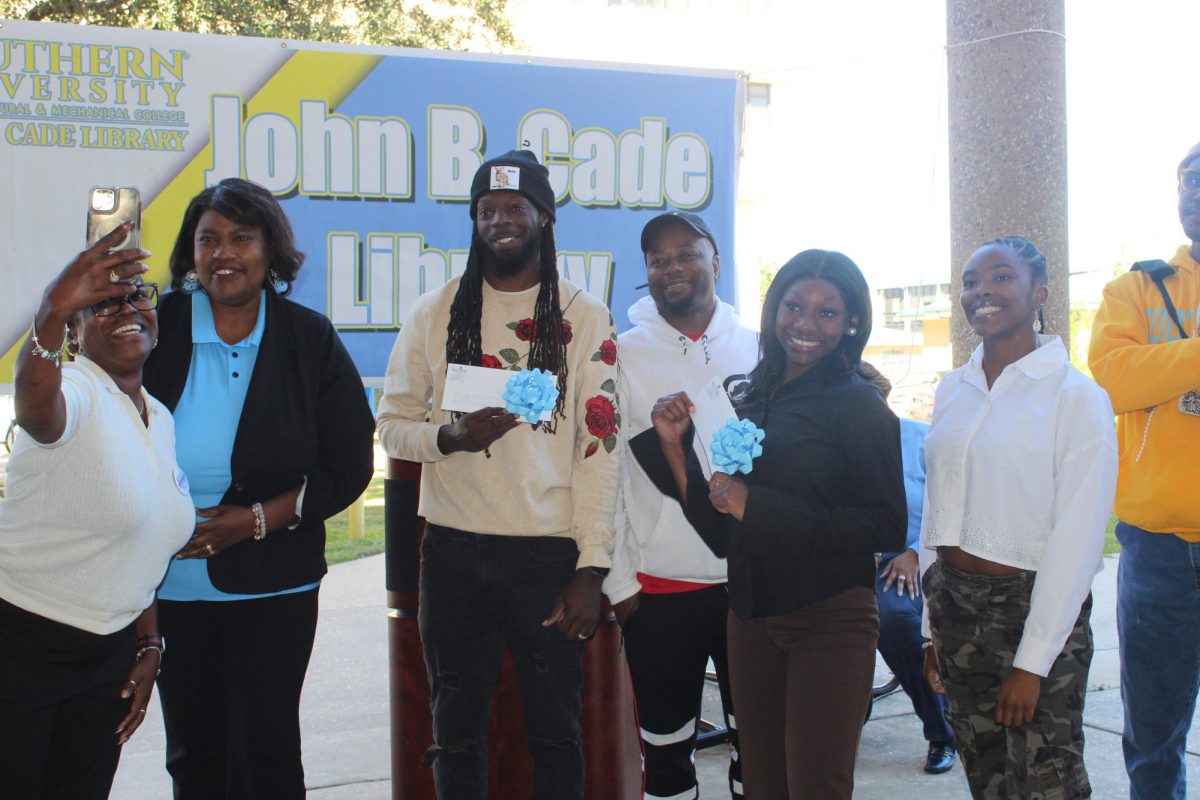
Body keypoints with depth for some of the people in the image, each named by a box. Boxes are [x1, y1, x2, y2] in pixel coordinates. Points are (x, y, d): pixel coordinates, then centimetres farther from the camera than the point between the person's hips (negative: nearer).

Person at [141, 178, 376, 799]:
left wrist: (257, 520, -12)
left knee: (263, 749, -1)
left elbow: (350, 463, -3)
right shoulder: (154, 329, 0)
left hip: (271, 589, -1)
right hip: (169, 586, 2)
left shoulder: (310, 340, -2)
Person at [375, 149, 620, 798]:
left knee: (554, 728, 9)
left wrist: (591, 569, -9)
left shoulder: (585, 317, 0)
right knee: (456, 728, 12)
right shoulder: (436, 312, 6)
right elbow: (391, 424, 7)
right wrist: (451, 436, -15)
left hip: (550, 550, -2)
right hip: (454, 549, 2)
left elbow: (600, 445, -4)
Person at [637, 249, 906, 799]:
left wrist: (759, 507, -18)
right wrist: (673, 445, -2)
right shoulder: (748, 400, 9)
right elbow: (719, 531, 10)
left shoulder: (858, 404, -7)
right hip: (752, 618, 6)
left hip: (830, 619, -5)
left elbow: (886, 527, -15)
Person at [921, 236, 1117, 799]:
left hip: (1035, 608, -5)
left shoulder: (1076, 397, -10)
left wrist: (1032, 662, -14)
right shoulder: (953, 391, 8)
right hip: (956, 605, 5)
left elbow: (1077, 540, -13)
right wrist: (934, 628, 10)